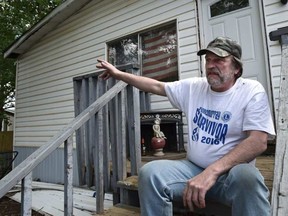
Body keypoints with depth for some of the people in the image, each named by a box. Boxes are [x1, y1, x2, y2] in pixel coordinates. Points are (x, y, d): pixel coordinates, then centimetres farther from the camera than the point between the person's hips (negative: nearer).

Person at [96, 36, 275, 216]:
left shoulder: (252, 91, -6)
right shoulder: (193, 87, 7)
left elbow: (258, 142, -17)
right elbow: (157, 86, 15)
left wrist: (212, 171, -30)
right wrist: (118, 74, 15)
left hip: (232, 171, -3)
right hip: (194, 168, 4)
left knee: (246, 176, -39)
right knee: (150, 173, -22)